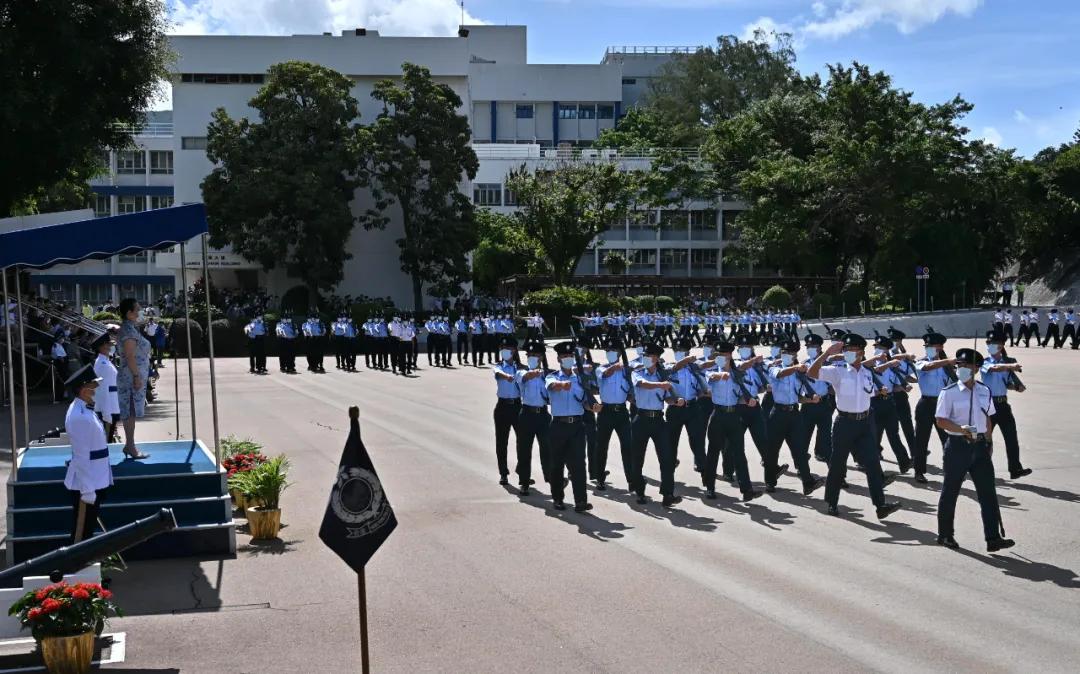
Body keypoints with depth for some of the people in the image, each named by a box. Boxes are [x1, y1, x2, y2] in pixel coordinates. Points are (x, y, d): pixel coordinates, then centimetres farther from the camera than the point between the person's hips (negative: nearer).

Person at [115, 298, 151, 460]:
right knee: (131, 412, -5)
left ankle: (129, 445, 18)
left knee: (131, 413, 13)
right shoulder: (129, 329, -16)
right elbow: (130, 356, -21)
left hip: (133, 376, 10)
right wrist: (137, 377, -21)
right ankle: (131, 447, -2)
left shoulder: (130, 328, 14)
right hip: (132, 377, -10)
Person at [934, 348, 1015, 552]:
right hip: (958, 446, -4)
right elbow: (941, 421, -10)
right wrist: (961, 429, -25)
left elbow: (987, 419, 17)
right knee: (950, 491, 7)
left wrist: (988, 442, 15)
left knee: (988, 491, 0)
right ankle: (945, 535, 21)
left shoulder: (984, 391, 8)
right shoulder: (949, 392, -8)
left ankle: (993, 539, 2)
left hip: (980, 446, 4)